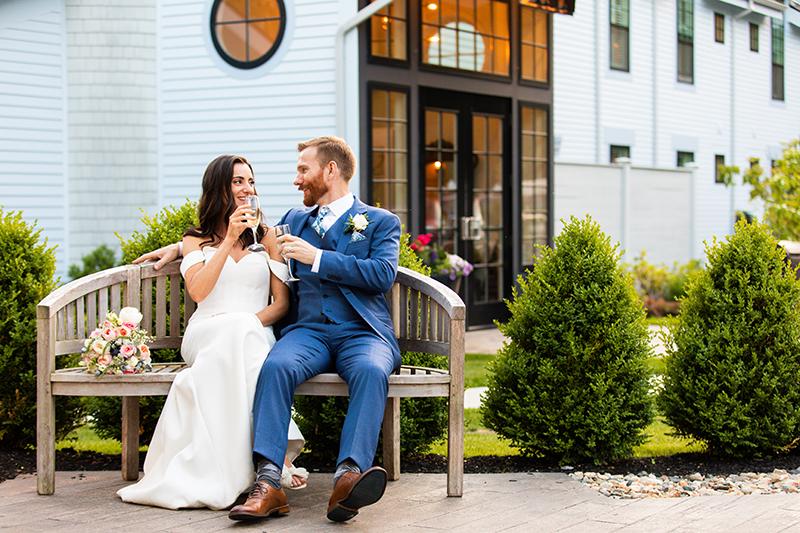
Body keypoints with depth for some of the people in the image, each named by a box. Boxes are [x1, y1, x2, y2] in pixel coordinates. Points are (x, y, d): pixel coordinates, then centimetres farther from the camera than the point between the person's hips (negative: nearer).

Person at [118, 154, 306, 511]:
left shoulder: (267, 238, 19)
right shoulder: (195, 240, 18)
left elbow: (282, 303, 9)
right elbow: (197, 291, -4)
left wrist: (253, 321, -12)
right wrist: (229, 239, -8)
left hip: (255, 335, 1)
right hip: (206, 336, -1)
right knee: (239, 327, -38)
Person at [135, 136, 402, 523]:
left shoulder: (382, 222, 14)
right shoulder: (295, 220, 28)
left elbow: (384, 274, -4)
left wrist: (317, 257, -9)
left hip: (362, 333, -2)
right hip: (308, 331, 3)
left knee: (371, 371, -37)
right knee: (276, 366, -32)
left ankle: (349, 475, -51)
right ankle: (267, 483, -42)